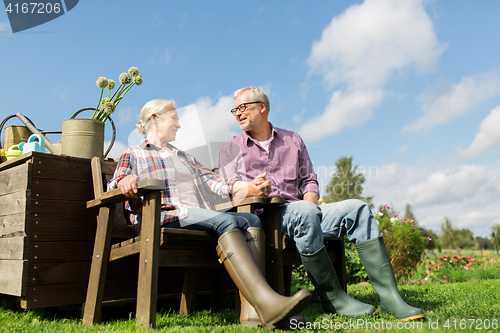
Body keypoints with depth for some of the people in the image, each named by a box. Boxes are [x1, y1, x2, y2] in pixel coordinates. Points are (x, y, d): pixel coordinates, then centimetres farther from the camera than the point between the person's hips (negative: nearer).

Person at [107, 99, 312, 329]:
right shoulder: (133, 154, 21)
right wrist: (125, 182, -24)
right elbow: (115, 184, 2)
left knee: (252, 220, -23)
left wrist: (248, 187, 1)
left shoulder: (184, 157, 36)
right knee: (224, 220, -33)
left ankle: (252, 312, -40)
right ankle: (266, 303, -47)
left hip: (201, 216, 6)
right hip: (163, 218, -6)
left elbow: (213, 181, 20)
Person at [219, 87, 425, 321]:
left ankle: (389, 296, -22)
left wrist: (309, 202, -3)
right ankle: (332, 298, -24)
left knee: (356, 208, -18)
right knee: (305, 212, -36)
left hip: (299, 211, 4)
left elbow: (309, 180, 19)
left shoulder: (292, 140, 23)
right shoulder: (232, 148, 14)